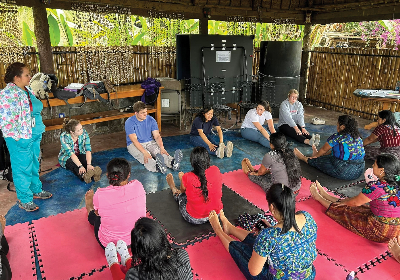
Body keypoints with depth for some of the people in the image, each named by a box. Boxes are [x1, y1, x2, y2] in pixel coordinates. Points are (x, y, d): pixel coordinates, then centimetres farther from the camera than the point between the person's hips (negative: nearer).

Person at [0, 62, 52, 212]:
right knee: (23, 168, 3)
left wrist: (39, 130, 17)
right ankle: (24, 199, 18)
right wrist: (18, 137, -18)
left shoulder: (27, 91, 9)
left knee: (34, 164, 20)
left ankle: (36, 190, 37)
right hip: (21, 139, -8)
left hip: (35, 135, 9)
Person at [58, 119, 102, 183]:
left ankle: (94, 172, -59)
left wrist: (89, 164, -43)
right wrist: (80, 166, -47)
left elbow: (88, 149, -28)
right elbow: (70, 153, -34)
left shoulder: (84, 132, -20)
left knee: (85, 160, -32)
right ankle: (84, 176, -61)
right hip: (66, 157, -2)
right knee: (74, 165, -35)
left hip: (80, 154, 2)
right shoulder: (64, 137, -26)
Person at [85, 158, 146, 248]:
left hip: (109, 244, -2)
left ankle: (90, 210, 60)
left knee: (95, 216, 27)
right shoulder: (138, 186, -19)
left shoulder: (100, 195, -26)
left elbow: (97, 213, -3)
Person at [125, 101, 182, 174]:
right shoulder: (129, 122, -13)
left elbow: (157, 136, -6)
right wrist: (144, 152, -38)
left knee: (160, 152, -28)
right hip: (134, 145, -3)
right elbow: (134, 140, -23)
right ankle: (157, 167, -65)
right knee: (144, 156, -36)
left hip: (150, 142, 3)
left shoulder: (151, 120, -1)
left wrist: (162, 147, -27)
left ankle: (172, 162, -57)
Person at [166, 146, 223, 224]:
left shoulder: (187, 178, -24)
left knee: (181, 194, 27)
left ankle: (174, 189, 61)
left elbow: (182, 190, 0)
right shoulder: (216, 170, -17)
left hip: (195, 219, -3)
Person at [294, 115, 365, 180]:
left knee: (319, 160, 14)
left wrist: (316, 155, 22)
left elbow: (324, 149, 1)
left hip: (344, 172, -7)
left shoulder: (337, 137, -14)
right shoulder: (358, 137, 7)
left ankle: (305, 158, 39)